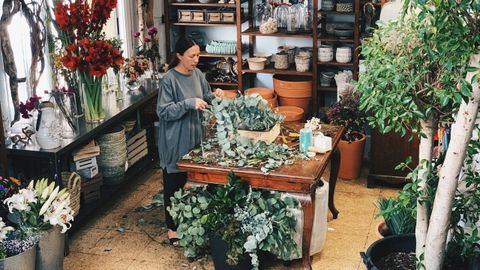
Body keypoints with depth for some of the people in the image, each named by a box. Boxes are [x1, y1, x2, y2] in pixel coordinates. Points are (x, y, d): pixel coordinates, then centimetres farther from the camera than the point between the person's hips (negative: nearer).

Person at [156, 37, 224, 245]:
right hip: (175, 140, -7)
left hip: (195, 136, 7)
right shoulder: (169, 79, -18)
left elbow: (205, 98, 15)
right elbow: (163, 111, -20)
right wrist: (189, 103, -29)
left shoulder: (197, 74, 3)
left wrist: (214, 96, -7)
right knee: (174, 182, 4)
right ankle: (172, 226, 17)